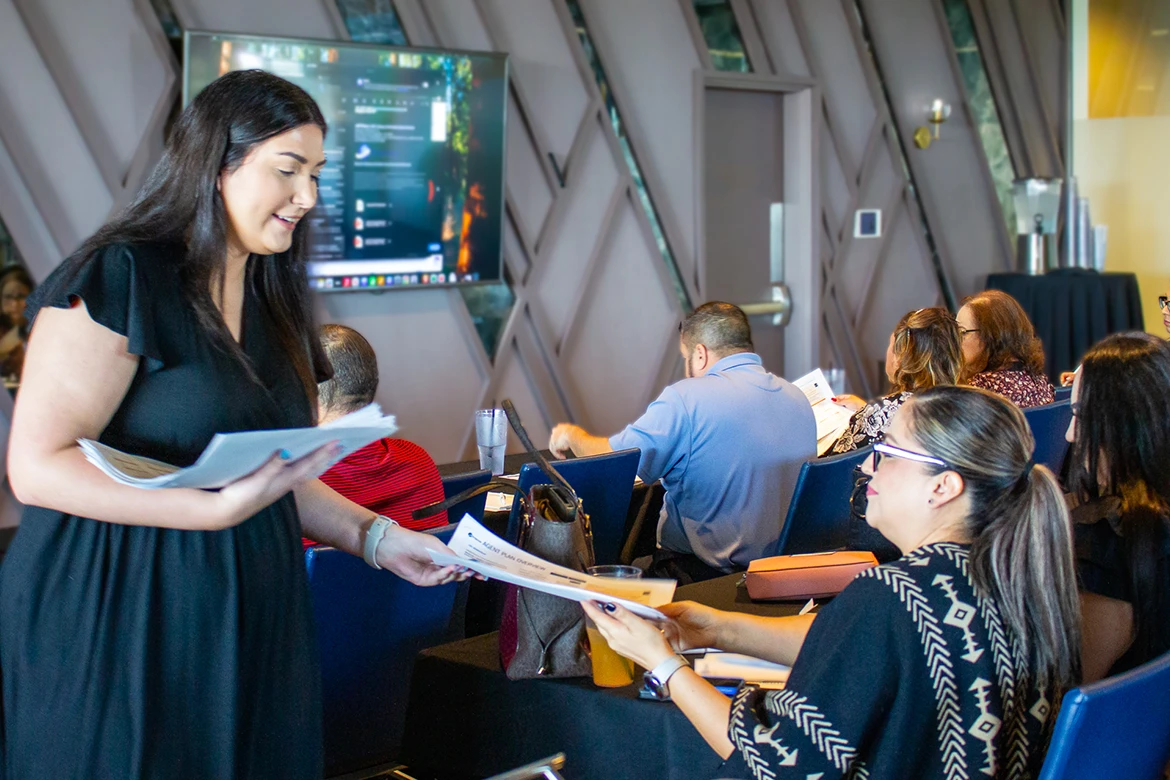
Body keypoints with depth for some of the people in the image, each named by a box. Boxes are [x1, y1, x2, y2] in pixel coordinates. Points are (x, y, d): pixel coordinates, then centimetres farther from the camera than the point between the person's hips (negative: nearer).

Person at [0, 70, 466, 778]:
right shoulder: (118, 280, -11)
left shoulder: (271, 302, 13)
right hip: (116, 622, -7)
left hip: (248, 624, 7)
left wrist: (377, 538, 6)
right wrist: (220, 507, -25)